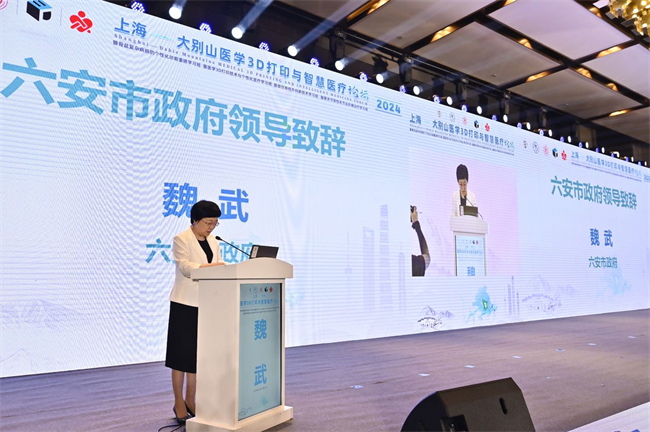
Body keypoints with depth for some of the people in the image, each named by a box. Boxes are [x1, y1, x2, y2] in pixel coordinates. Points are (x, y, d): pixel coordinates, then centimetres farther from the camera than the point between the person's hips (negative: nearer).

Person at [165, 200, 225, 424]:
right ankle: (178, 403, 12)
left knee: (198, 353, 10)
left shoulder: (213, 242, 12)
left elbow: (220, 268, 9)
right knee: (182, 353, 1)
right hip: (185, 304, -6)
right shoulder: (181, 239, -8)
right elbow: (185, 266, -21)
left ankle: (190, 401, 21)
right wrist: (209, 266, -36)